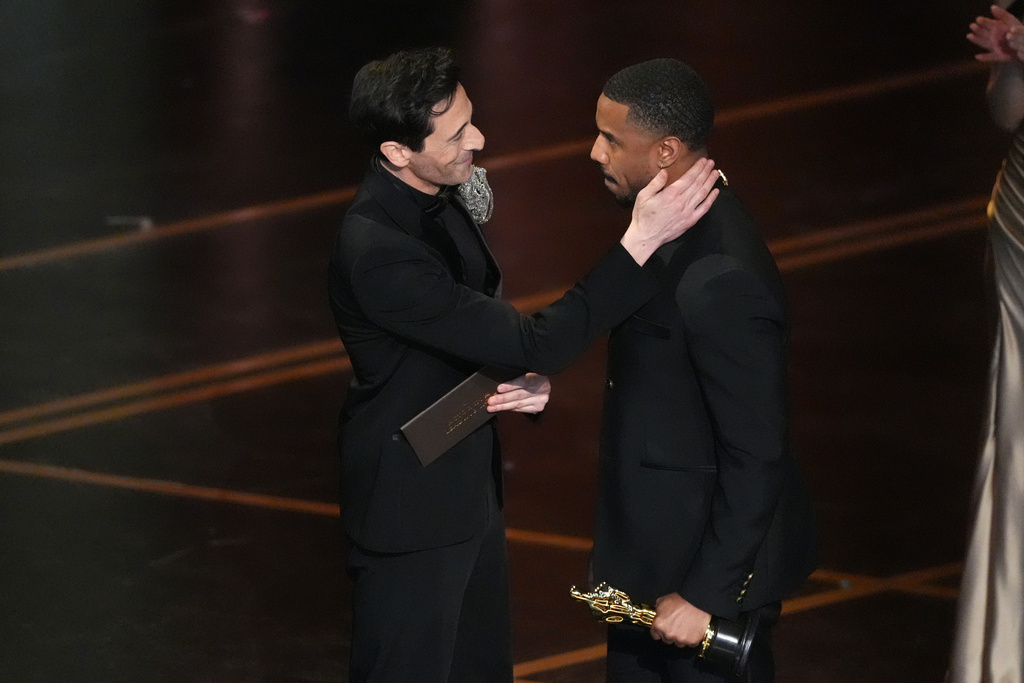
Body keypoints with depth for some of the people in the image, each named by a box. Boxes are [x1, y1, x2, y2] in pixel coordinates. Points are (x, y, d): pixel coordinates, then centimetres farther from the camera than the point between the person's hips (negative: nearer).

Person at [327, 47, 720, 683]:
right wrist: (642, 241, -33)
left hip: (470, 484, 9)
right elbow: (532, 344, -30)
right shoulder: (377, 251, -32)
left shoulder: (437, 196, -3)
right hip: (411, 506, -9)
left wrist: (532, 376, -10)